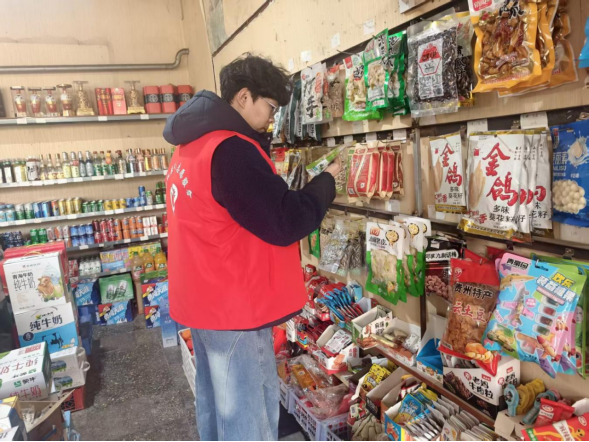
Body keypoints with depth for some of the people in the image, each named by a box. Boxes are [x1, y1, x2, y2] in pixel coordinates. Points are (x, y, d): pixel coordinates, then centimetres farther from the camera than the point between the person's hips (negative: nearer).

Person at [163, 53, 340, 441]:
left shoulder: (192, 147, 9)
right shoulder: (231, 150, -22)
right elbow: (285, 224, -21)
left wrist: (280, 188, 11)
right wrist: (326, 181, -7)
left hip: (204, 300, 10)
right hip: (235, 306, -10)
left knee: (218, 406, 23)